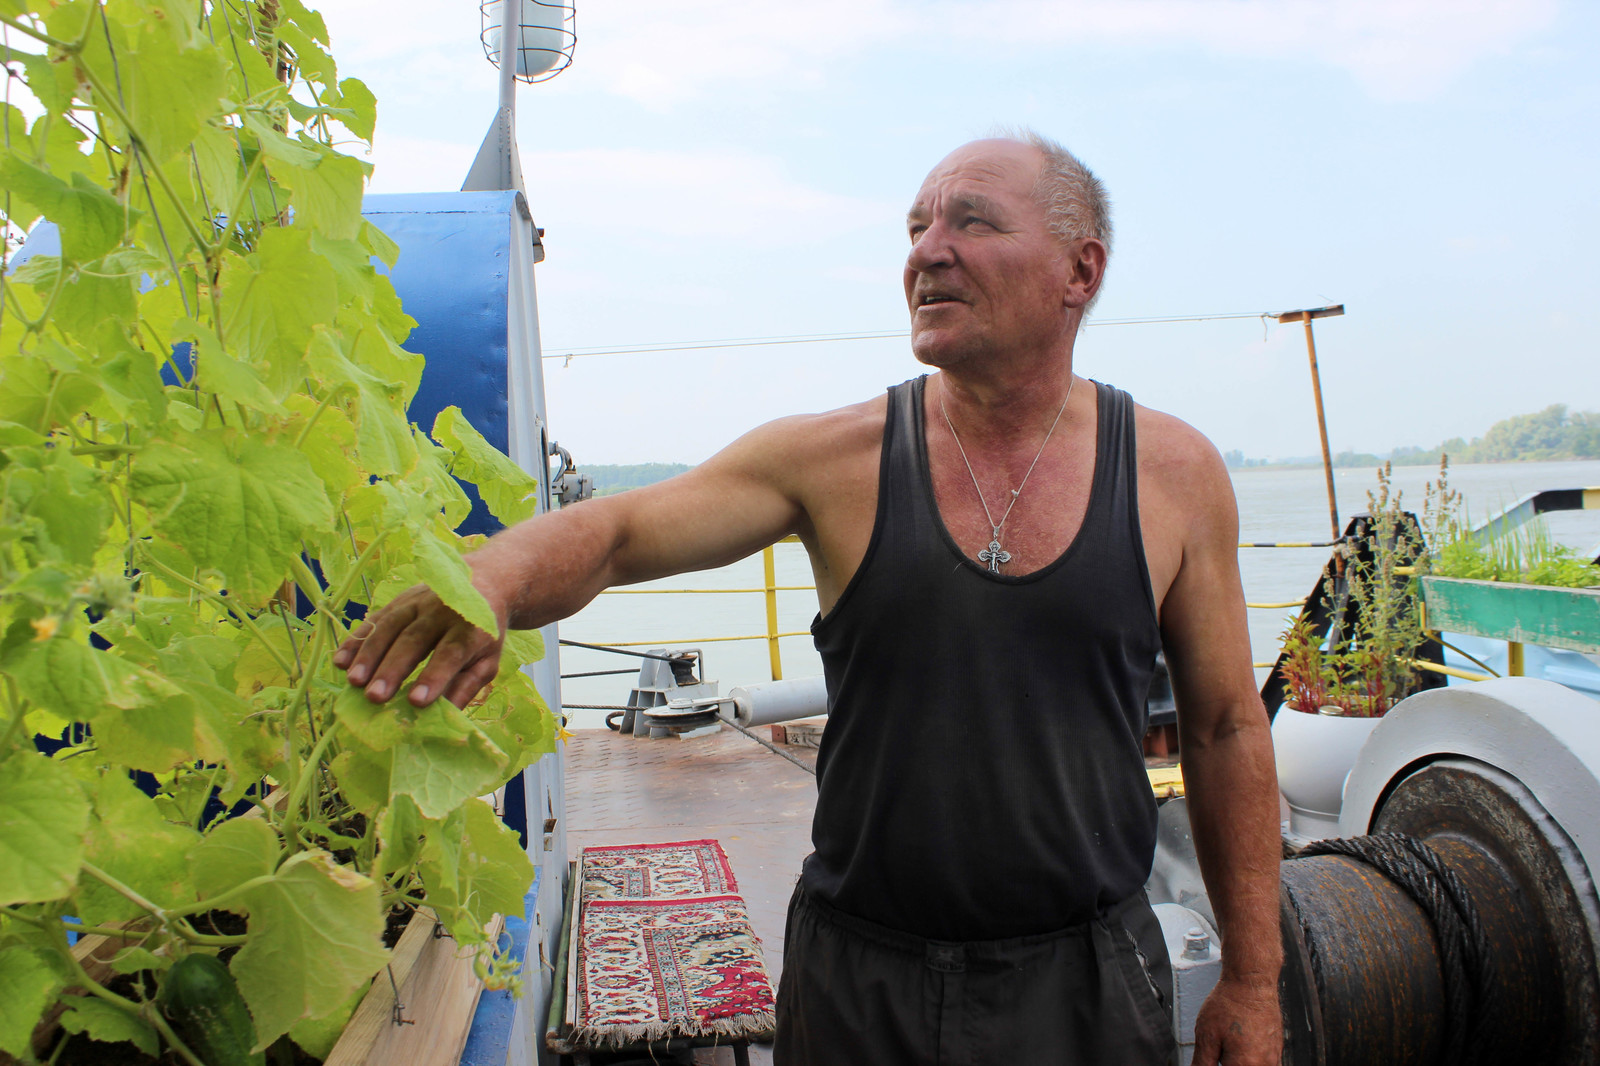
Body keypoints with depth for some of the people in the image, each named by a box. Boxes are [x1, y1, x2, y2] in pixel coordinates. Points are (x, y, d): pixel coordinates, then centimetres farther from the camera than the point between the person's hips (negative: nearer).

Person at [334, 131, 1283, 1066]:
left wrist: (1252, 980, 3)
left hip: (1086, 986, 1)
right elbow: (611, 533, -10)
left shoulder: (1174, 473, -4)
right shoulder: (833, 458, -7)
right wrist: (491, 579, -33)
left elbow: (1227, 729, 1)